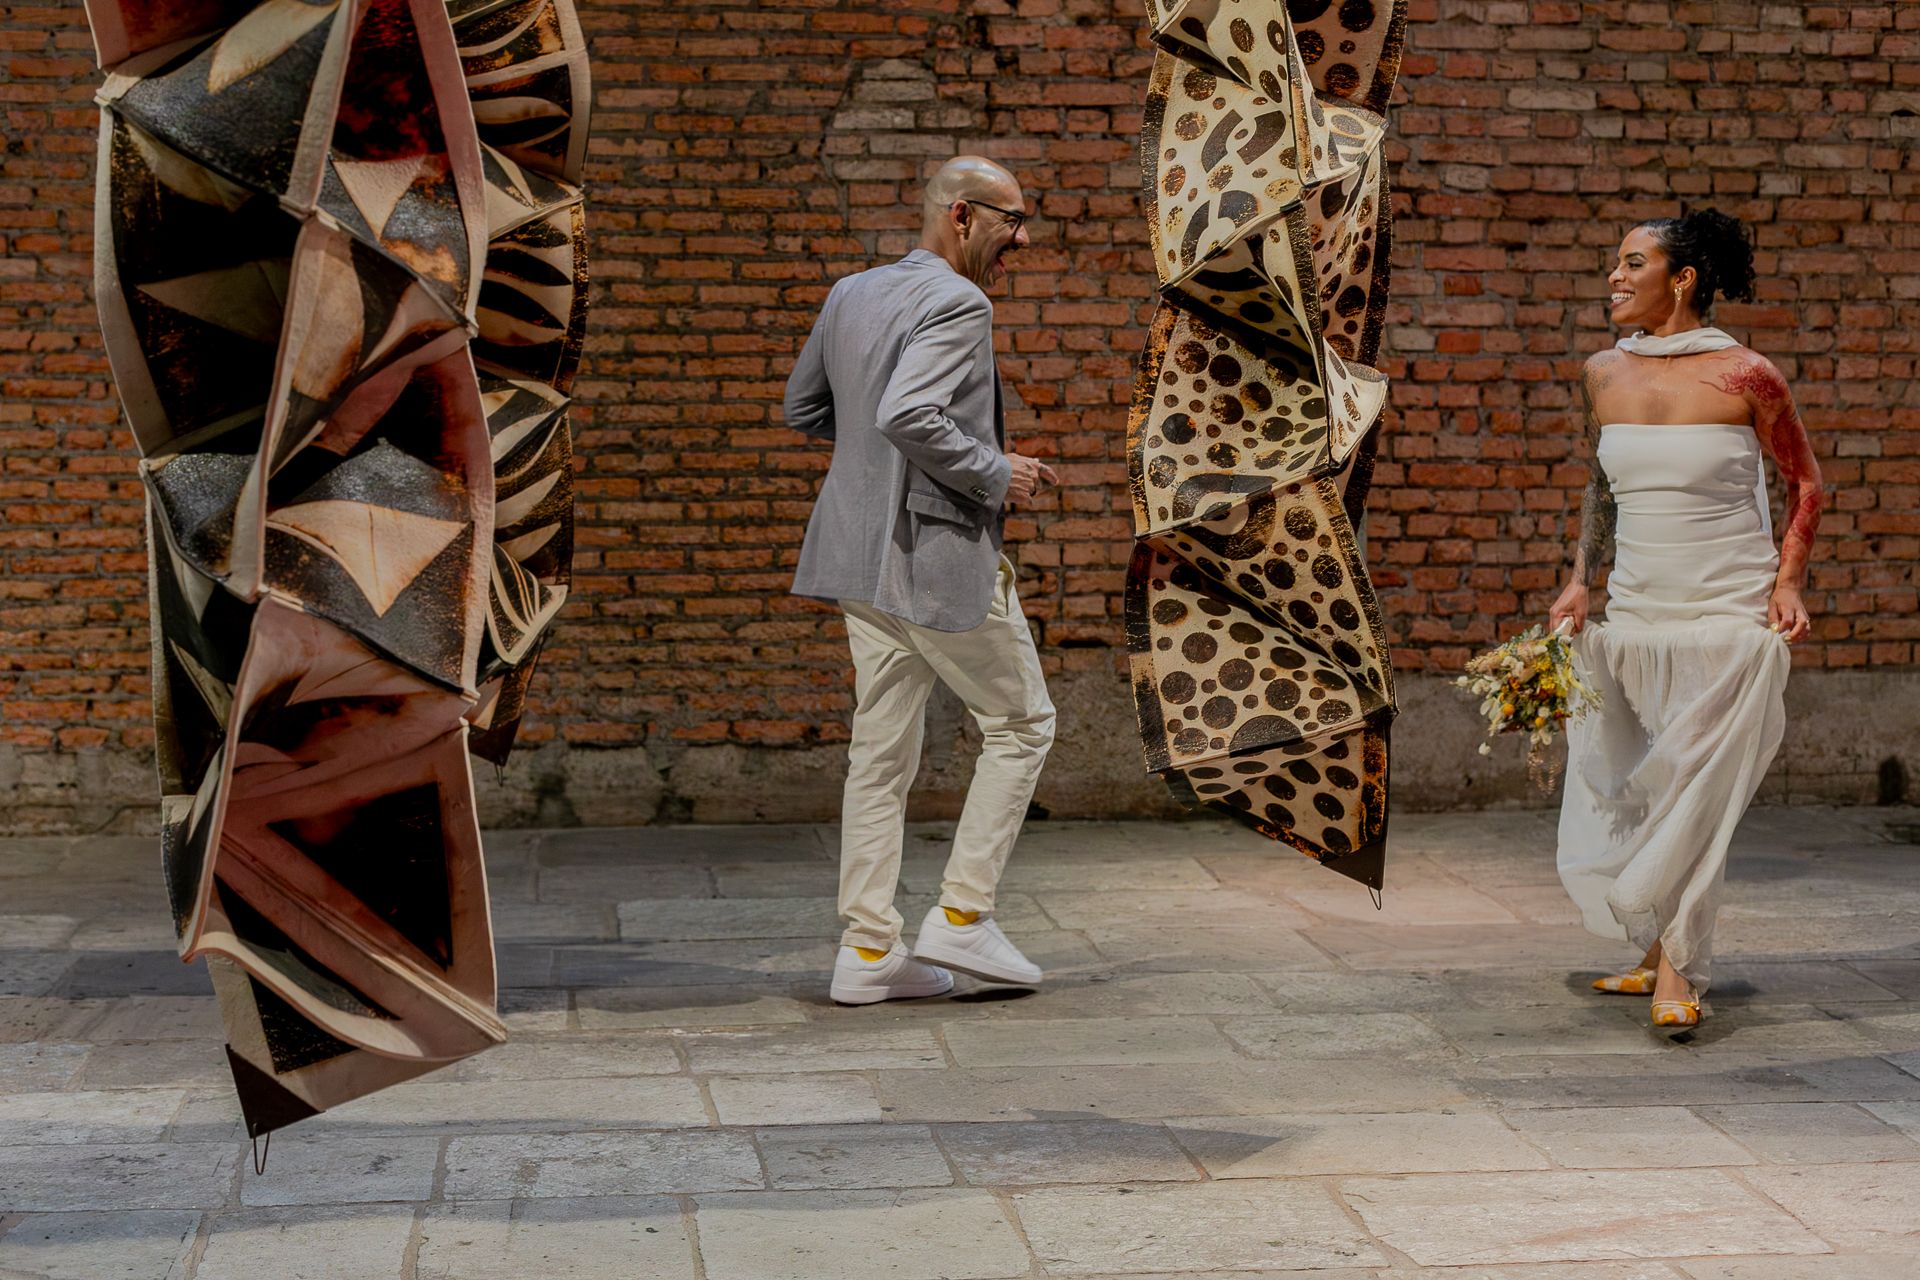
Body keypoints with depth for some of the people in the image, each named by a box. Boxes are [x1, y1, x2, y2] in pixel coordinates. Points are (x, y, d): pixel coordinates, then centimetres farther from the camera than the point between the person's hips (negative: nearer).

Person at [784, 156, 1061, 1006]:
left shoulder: (850, 295, 12)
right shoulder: (956, 304, -15)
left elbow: (802, 408, 20)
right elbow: (909, 416, -28)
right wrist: (995, 474, -16)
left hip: (865, 553, 8)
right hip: (941, 554, -8)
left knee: (881, 752, 10)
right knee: (1020, 723, 8)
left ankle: (869, 949, 11)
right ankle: (963, 915, 7)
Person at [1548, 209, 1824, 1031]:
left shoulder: (1744, 376, -8)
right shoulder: (1605, 374, 6)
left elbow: (1804, 482, 3)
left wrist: (1789, 582, -7)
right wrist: (1580, 581, 9)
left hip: (1730, 618, -5)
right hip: (1634, 618, 5)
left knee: (1698, 793, -4)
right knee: (1625, 793, 9)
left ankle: (1676, 966, 7)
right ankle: (1663, 953, 27)